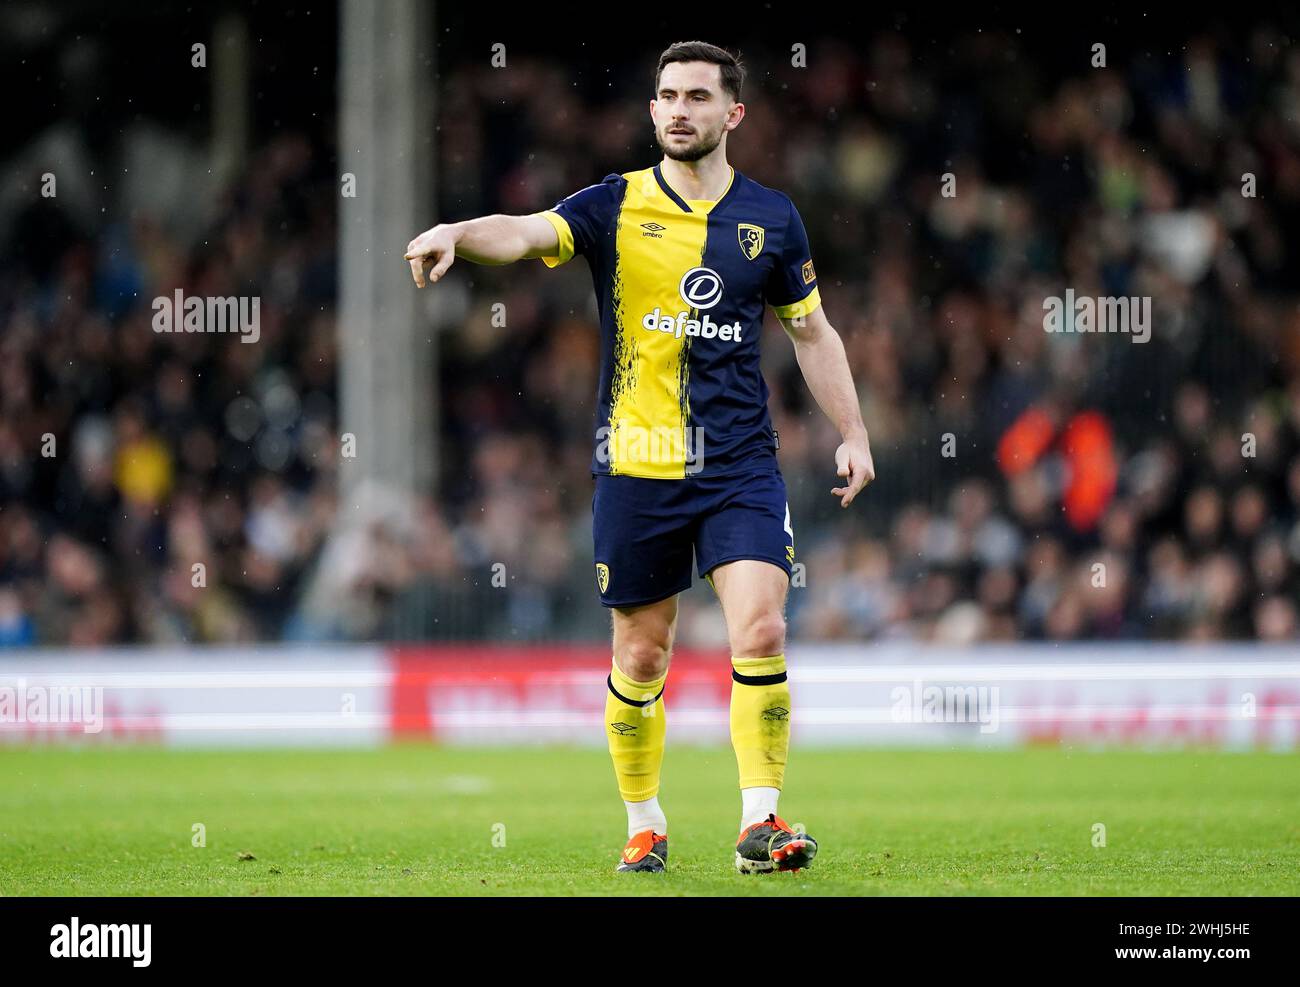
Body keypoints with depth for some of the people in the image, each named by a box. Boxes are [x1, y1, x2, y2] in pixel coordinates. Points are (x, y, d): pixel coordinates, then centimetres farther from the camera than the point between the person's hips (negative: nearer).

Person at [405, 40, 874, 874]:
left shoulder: (771, 217, 7)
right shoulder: (615, 206, 0)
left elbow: (812, 332, 17)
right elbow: (527, 234, -17)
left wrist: (854, 435, 10)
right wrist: (456, 234, -39)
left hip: (741, 466, 1)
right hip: (636, 467, -1)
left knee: (761, 632, -15)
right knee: (641, 656, 6)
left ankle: (761, 821, -9)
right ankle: (645, 826, 21)